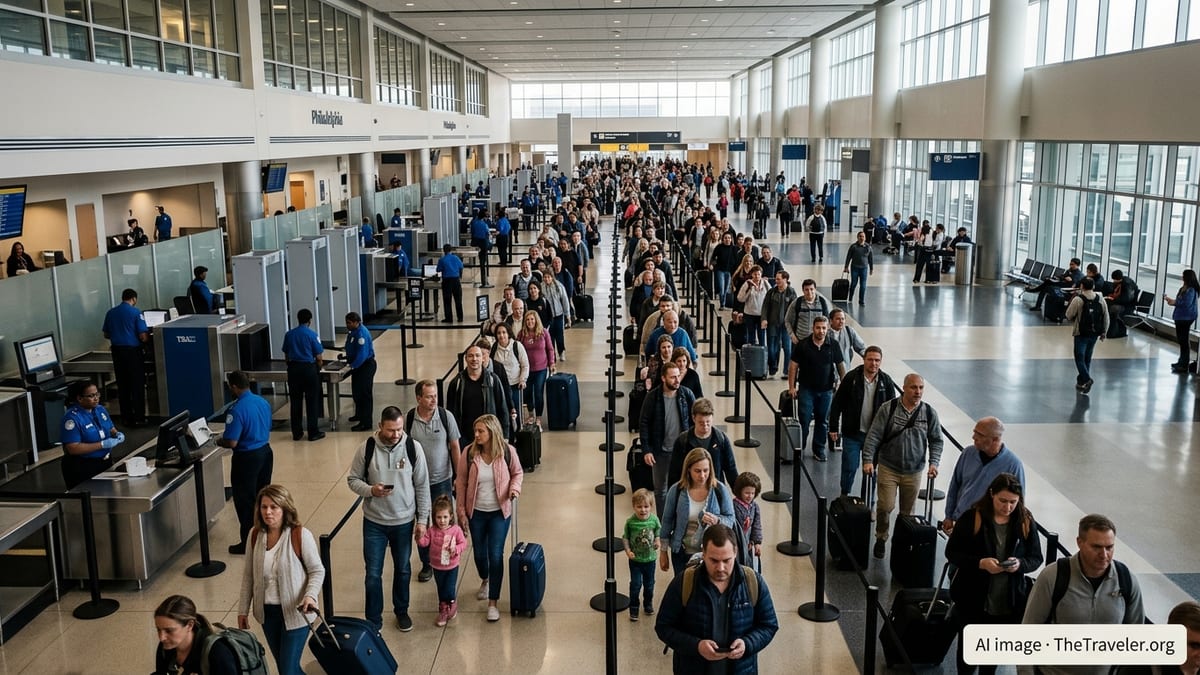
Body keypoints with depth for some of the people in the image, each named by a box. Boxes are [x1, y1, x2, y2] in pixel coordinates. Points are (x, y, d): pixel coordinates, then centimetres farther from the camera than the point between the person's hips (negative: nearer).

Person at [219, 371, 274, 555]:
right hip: (266, 451, 8)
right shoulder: (263, 402, 2)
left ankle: (248, 543, 12)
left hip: (247, 458, -8)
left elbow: (232, 442, -23)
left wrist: (219, 442, -3)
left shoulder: (237, 410, -23)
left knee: (245, 501, 4)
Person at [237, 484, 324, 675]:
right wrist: (243, 610, 9)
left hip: (295, 613, -5)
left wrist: (310, 596, -27)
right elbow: (249, 574, 7)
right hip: (267, 612, 5)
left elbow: (317, 571, -11)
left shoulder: (301, 536, -18)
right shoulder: (256, 535, -3)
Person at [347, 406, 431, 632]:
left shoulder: (413, 448, -11)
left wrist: (422, 519, -2)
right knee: (373, 573, 3)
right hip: (374, 522, -1)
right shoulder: (366, 448, -12)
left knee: (403, 569, 18)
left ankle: (401, 611, 39)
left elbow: (422, 486, -3)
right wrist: (371, 490, -23)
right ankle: (373, 621, 19)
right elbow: (353, 479, -2)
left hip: (404, 521, 1)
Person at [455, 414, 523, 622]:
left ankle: (493, 603, 4)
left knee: (495, 555, -6)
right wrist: (461, 508, -1)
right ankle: (485, 581, 48)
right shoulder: (469, 453, -11)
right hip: (476, 512, 2)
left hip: (499, 512, -2)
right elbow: (461, 482, 0)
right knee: (479, 553, 15)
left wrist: (515, 487, -16)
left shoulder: (507, 451, -13)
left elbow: (518, 472, 5)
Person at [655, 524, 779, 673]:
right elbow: (664, 627, -9)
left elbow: (769, 626, 0)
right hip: (692, 669, -1)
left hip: (741, 670, 1)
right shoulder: (682, 583, -15)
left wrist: (747, 644, -19)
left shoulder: (754, 582, -10)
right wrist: (696, 646, -24)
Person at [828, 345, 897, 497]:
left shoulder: (886, 381, -2)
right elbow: (837, 404, -4)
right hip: (852, 433, -2)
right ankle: (844, 496, 25)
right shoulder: (851, 378, -9)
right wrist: (833, 428, -4)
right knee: (849, 467, 2)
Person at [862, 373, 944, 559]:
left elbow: (936, 441, 6)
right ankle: (881, 538, 18)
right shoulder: (888, 409, -9)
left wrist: (934, 463, -7)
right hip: (888, 468, -2)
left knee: (907, 512, 10)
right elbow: (874, 435, -9)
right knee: (885, 506, -7)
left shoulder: (929, 413, -2)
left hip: (914, 472, 2)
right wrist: (868, 460, -17)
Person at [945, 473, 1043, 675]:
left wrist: (1020, 564, -21)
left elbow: (1036, 558, 2)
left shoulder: (1026, 521, -6)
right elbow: (952, 552, -11)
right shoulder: (972, 517, -14)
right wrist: (980, 563, -27)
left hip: (1010, 601, 3)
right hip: (973, 599, -2)